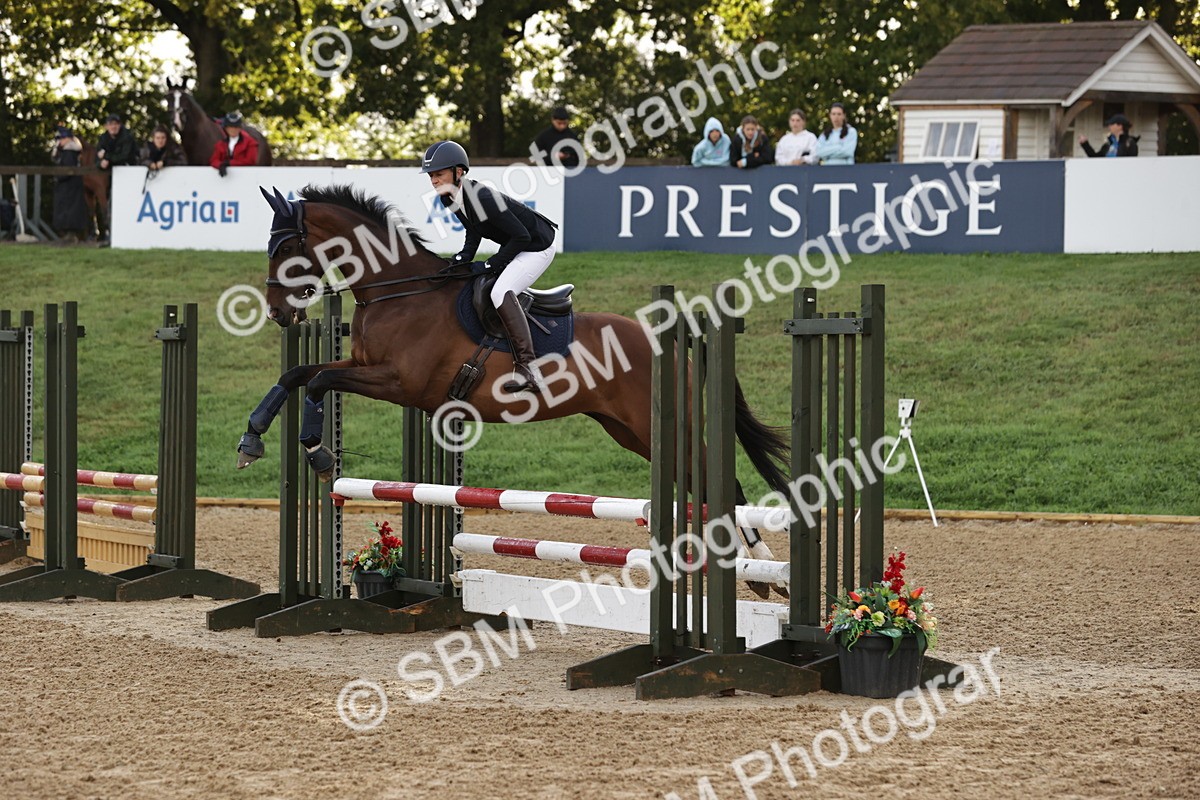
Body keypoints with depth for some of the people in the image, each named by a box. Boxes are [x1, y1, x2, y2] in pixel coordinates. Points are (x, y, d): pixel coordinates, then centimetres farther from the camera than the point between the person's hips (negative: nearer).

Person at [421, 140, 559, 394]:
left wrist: (493, 265, -22)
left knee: (501, 292, -28)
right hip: (516, 246, 11)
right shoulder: (452, 198, -5)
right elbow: (474, 233, 10)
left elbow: (521, 236, -28)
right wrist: (462, 258, -8)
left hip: (538, 246, -10)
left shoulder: (481, 199, -33)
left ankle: (528, 368, -33)